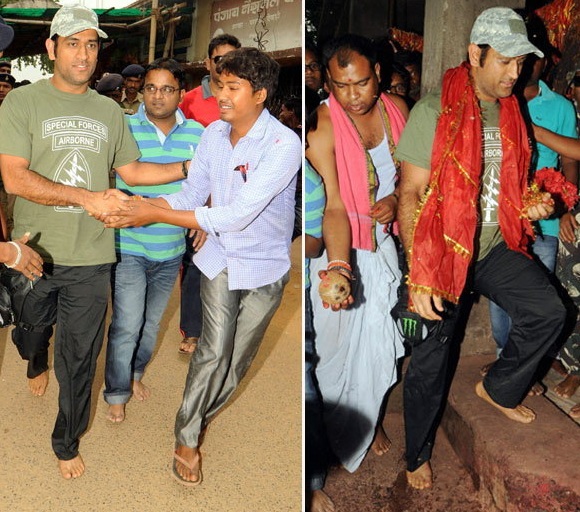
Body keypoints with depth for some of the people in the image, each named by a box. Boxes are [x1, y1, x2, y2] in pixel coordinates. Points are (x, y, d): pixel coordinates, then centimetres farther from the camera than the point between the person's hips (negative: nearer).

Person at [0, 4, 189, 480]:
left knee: (79, 359, 9)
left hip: (91, 258, 2)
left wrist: (190, 168, 5)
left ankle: (67, 443, 30)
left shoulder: (110, 111, 6)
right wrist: (88, 198, -22)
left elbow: (131, 170, 14)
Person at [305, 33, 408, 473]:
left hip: (383, 241, 5)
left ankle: (370, 420, 42)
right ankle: (342, 433, 31)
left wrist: (396, 198, -12)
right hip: (339, 246, -5)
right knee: (342, 341, 7)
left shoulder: (396, 109, -5)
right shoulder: (322, 127, -24)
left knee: (379, 337, 18)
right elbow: (334, 206, -31)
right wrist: (338, 264, -44)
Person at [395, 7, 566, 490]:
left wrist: (532, 206, -5)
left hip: (495, 247, 6)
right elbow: (410, 195, -18)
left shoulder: (512, 113, 5)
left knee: (548, 312, -7)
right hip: (443, 250, -5)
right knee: (431, 357, 3)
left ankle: (498, 388, 21)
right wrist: (418, 276, -23)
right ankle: (418, 454, 26)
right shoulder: (435, 112, -16)